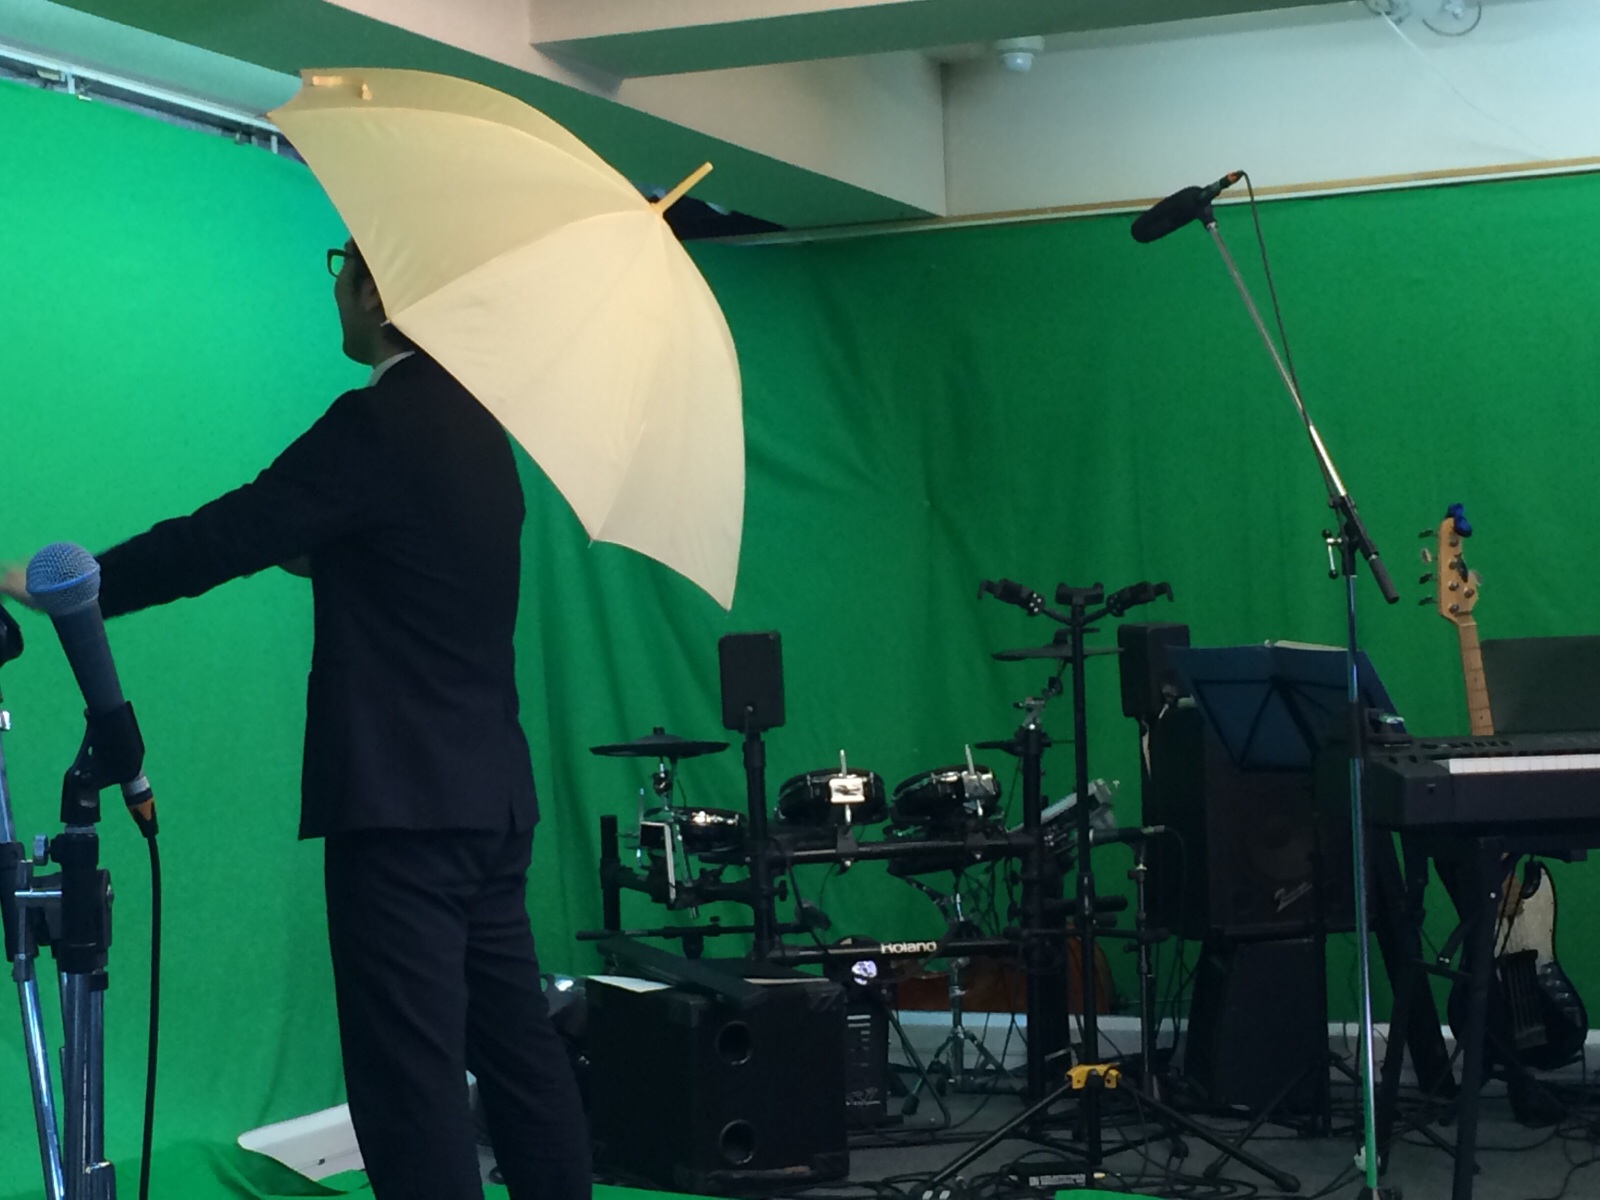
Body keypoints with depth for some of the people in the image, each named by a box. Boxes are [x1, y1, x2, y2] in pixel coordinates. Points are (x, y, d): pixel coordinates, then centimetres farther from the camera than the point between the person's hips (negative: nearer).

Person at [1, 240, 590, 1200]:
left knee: (411, 1071, -7)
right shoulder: (475, 420, 13)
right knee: (516, 1043, 13)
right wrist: (309, 554, 19)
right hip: (493, 796, 9)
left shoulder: (379, 423, -14)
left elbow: (228, 537, -15)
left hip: (401, 804, -9)